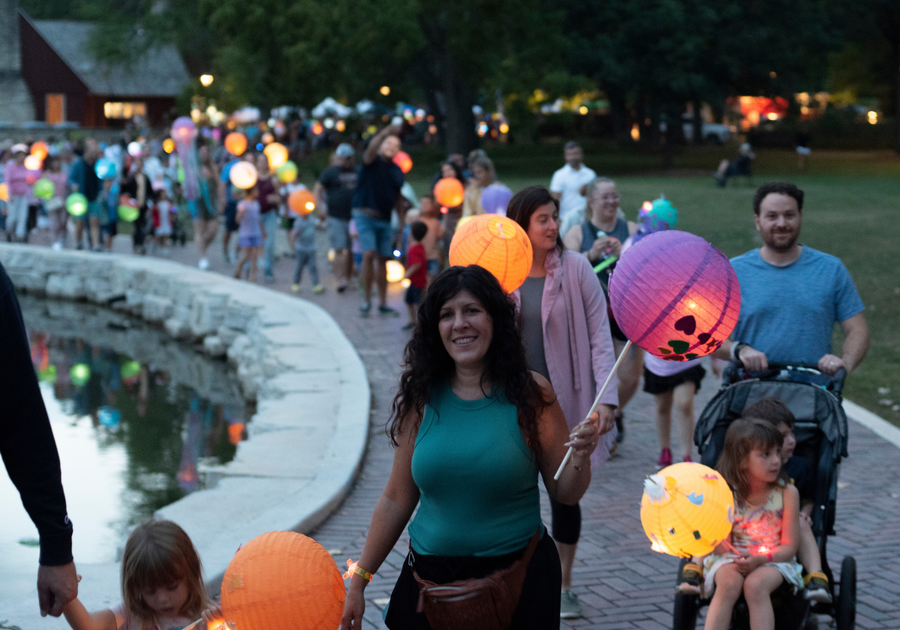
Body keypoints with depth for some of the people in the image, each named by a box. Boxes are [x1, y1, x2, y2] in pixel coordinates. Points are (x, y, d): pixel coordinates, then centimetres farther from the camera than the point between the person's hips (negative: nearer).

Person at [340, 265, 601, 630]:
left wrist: (582, 457, -21)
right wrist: (358, 582, 8)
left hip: (517, 584, -2)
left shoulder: (530, 395, -5)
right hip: (430, 580, 2)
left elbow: (565, 494, 1)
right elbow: (396, 499, 7)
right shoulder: (421, 399, 0)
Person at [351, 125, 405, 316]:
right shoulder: (373, 162, -3)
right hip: (365, 215, -5)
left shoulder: (397, 171, 12)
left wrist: (402, 223, 13)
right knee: (369, 254, -17)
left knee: (383, 259, 6)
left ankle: (382, 303, 13)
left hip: (384, 219, 5)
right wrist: (384, 133, -44)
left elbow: (398, 198, 17)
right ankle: (366, 299, -7)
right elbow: (370, 150, -27)